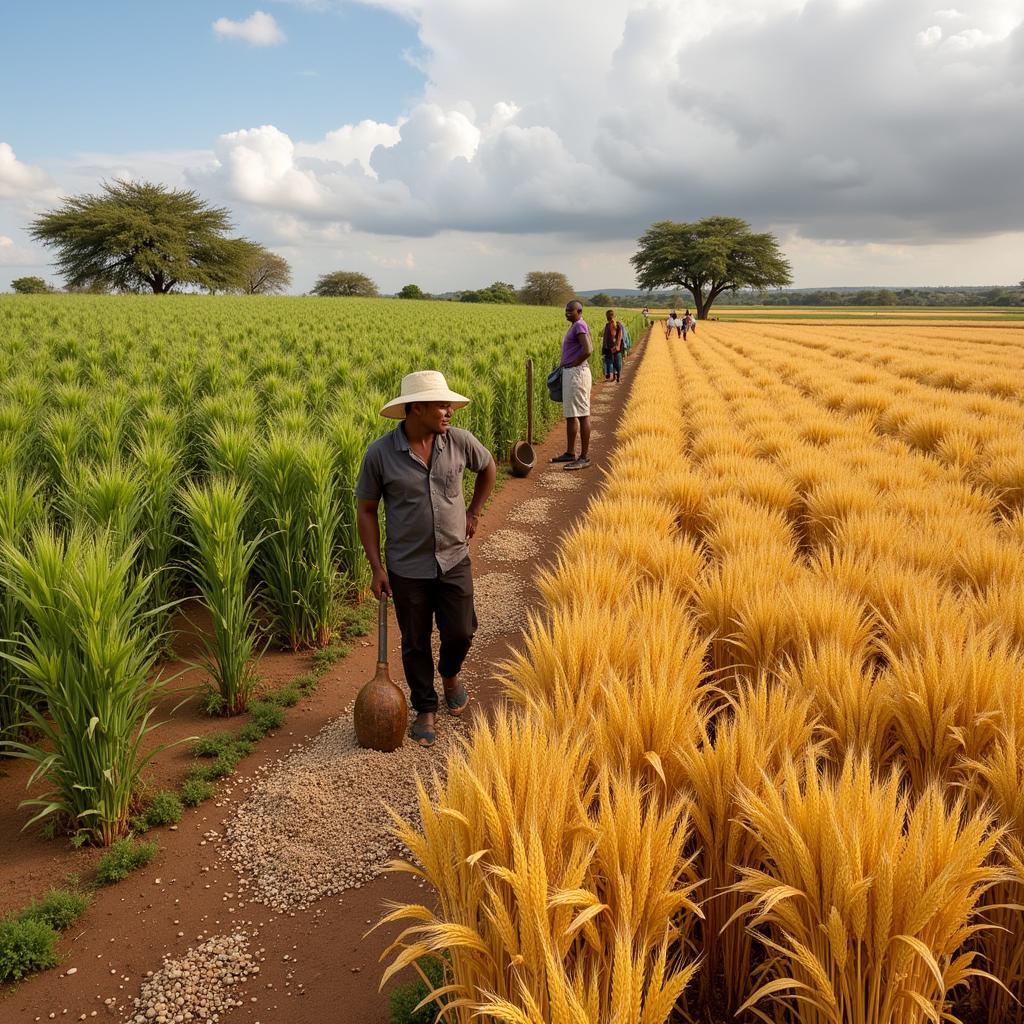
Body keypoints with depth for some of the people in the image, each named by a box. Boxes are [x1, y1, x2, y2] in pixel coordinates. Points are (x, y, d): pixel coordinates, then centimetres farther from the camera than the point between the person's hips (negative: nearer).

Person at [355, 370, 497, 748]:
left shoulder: (459, 441, -7)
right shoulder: (379, 454, -14)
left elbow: (488, 468, 15)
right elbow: (366, 510, -5)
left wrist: (474, 512, 13)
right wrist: (376, 568, -7)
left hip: (454, 561, 2)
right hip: (407, 569, -2)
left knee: (460, 634, 6)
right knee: (415, 643, 11)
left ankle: (450, 675, 41)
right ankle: (425, 710, 30)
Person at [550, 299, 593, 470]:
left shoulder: (580, 326, -14)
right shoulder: (575, 326, 16)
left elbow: (588, 350, -26)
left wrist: (573, 364, -14)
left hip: (577, 372, -11)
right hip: (569, 373, 11)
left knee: (582, 414, -7)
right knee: (569, 415, 15)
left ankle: (585, 457, -5)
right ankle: (570, 453, 23)